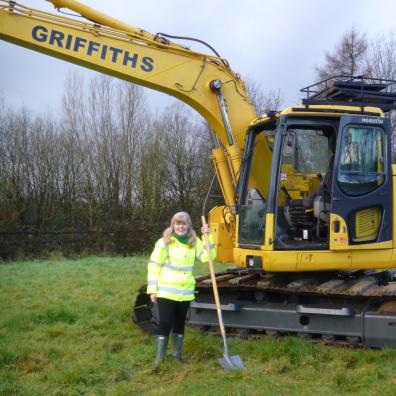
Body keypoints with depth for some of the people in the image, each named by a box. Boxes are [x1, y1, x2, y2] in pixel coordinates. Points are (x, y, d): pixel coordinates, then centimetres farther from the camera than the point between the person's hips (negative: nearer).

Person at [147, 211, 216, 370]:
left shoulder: (194, 242, 4)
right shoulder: (164, 242, -8)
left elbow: (207, 257, -6)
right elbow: (154, 266, -6)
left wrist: (208, 237, -13)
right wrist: (152, 289, -9)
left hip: (185, 292, 4)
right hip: (166, 291, -4)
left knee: (179, 324, 15)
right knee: (165, 324, -4)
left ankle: (177, 356, 28)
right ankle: (159, 358, 9)